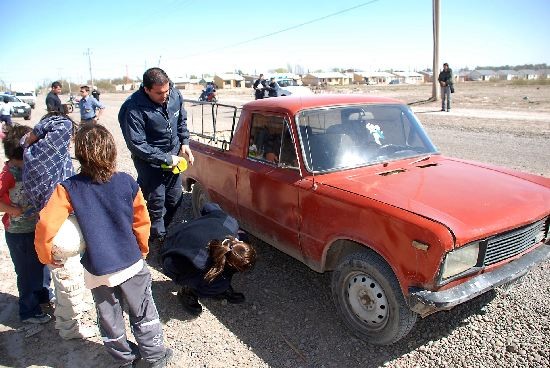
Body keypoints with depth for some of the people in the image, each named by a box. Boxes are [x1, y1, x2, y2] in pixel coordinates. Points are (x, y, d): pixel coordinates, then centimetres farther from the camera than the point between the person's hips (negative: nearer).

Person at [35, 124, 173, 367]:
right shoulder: (127, 182, -10)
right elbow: (142, 222, -3)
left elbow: (46, 225, -20)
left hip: (97, 271, 0)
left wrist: (47, 256, 0)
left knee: (110, 320, 21)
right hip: (131, 263, 0)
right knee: (144, 315, 18)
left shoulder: (68, 188, -13)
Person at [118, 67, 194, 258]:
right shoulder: (134, 109, -25)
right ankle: (157, 240, 20)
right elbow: (137, 145, -22)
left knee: (175, 199, 16)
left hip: (173, 157, 6)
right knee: (156, 202, -1)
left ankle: (160, 230, 38)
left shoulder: (175, 95, -8)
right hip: (149, 162, -6)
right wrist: (166, 159, -22)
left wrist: (185, 143, 1)